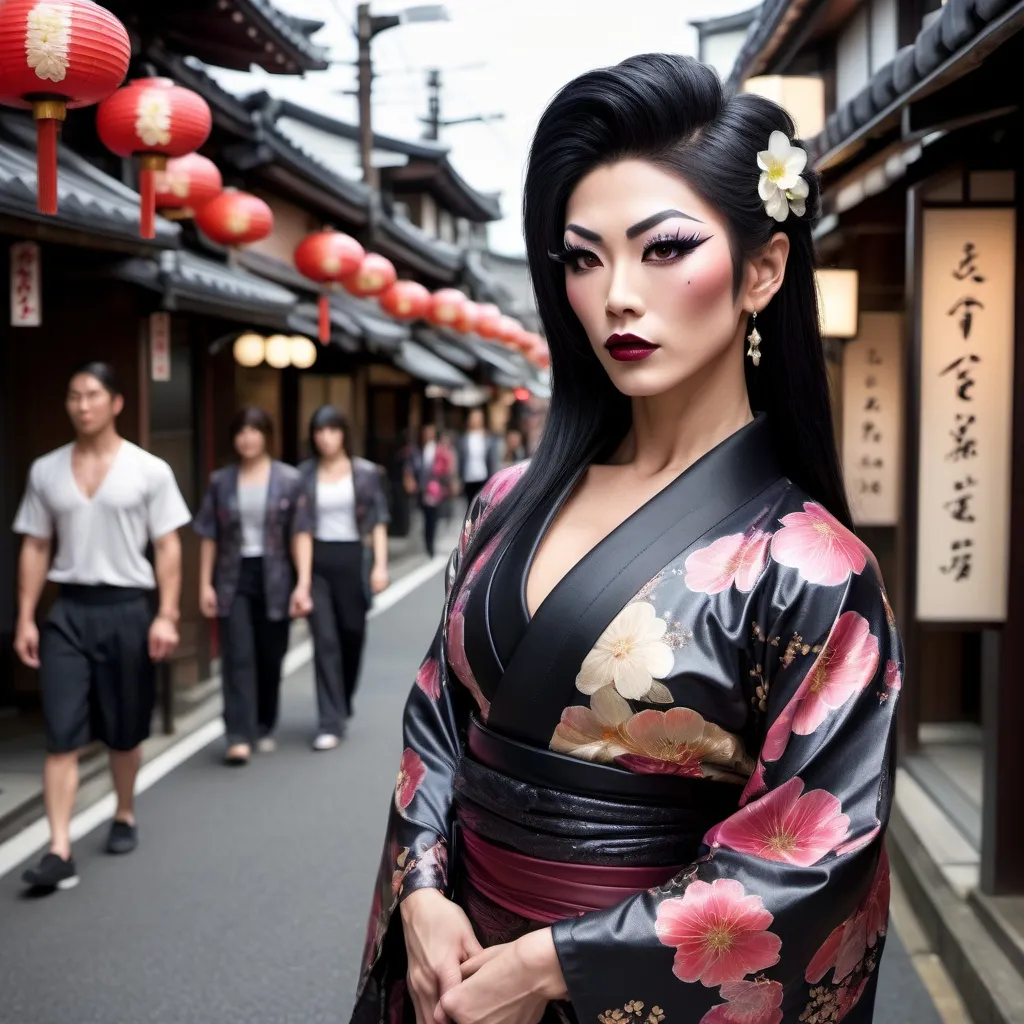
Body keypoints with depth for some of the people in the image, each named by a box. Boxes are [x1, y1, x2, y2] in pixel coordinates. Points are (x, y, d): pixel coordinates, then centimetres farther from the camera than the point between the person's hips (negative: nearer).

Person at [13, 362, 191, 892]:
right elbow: (35, 548, 9)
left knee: (125, 730, 12)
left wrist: (166, 616, -10)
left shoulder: (149, 470, -2)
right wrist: (25, 618, 3)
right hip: (68, 610, 2)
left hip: (126, 608, -1)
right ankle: (59, 851, -6)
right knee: (62, 734, -5)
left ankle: (124, 817, 34)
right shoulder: (45, 471, 6)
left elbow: (167, 547, -2)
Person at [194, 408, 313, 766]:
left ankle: (265, 729, 26)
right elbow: (209, 536, 7)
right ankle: (239, 736, -9)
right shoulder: (221, 481, 5)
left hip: (274, 578, 0)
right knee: (238, 656, -8)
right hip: (234, 578, 0)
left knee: (271, 657, 8)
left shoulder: (289, 480, 0)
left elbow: (301, 534, -2)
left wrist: (303, 584, -9)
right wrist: (205, 585, 3)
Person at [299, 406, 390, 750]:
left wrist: (380, 565, -7)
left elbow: (378, 521, 1)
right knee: (325, 639, -4)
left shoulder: (365, 473, 1)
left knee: (352, 632, 12)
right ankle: (331, 722, -1)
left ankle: (342, 704, 36)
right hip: (316, 559, 0)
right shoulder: (304, 475, 2)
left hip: (353, 557, 0)